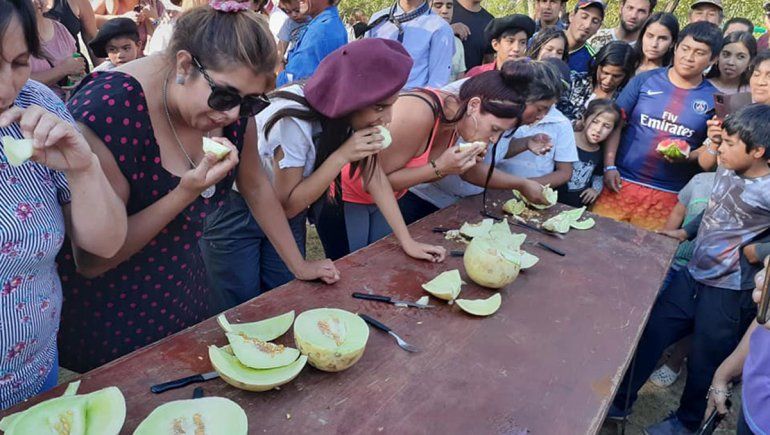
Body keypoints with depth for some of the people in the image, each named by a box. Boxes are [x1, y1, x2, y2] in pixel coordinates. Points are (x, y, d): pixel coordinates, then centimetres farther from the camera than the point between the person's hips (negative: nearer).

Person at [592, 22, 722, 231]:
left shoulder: (714, 99, 4)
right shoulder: (645, 80, 3)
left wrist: (688, 156, -14)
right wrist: (609, 166, -6)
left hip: (667, 196, 0)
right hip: (621, 182, 0)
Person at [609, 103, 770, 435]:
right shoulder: (724, 172, 2)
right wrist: (685, 233, 11)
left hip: (729, 294, -7)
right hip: (693, 276, 7)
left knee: (704, 363, 12)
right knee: (649, 333, 11)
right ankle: (619, 401, 28)